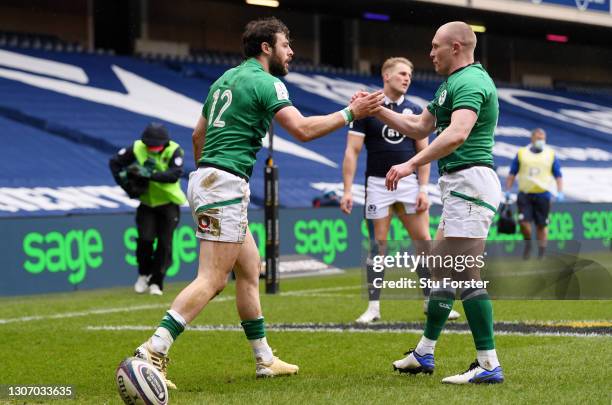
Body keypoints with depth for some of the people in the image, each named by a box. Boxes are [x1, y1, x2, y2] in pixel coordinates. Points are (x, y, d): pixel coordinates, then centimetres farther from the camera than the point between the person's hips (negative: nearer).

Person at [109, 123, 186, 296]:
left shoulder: (174, 151, -17)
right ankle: (144, 275, 14)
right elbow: (114, 162, -1)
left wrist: (150, 174, -41)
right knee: (145, 239, -10)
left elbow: (175, 174, -32)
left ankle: (156, 282, 8)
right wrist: (126, 184, -11)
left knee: (164, 243, -5)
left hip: (169, 204, -1)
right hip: (146, 202, 2)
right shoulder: (137, 148, -10)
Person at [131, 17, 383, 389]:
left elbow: (198, 135, 23)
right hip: (225, 185, -10)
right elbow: (303, 129, -16)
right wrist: (350, 113, -8)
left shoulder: (228, 78, 19)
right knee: (212, 280, -13)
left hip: (205, 176, 10)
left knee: (250, 269, 16)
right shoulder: (264, 82, -8)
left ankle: (265, 360, 21)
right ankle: (152, 355, -22)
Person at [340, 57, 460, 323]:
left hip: (409, 183, 3)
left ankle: (432, 302, 7)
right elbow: (352, 151, -4)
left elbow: (423, 152, 8)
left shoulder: (414, 111, 7)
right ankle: (373, 307, 7)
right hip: (378, 184, -2)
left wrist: (423, 189, -2)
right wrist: (347, 190, -11)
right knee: (378, 245, 0)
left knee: (424, 241, -2)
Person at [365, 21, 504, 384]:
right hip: (458, 186, 11)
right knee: (440, 267, 16)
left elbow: (457, 134, -31)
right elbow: (419, 128, 29)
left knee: (464, 272, -13)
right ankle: (424, 354, 25)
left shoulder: (470, 81, -14)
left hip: (470, 182, -11)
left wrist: (412, 164, -34)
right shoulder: (452, 84, 20)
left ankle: (489, 365, -12)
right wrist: (377, 110, 22)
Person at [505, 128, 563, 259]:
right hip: (525, 195, 0)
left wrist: (560, 192, -4)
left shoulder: (551, 155, 7)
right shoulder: (521, 153, 8)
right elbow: (512, 174, 12)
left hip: (543, 195, 0)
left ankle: (541, 253, 10)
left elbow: (558, 176, 9)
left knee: (541, 226, 1)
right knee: (524, 222, -12)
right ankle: (528, 243, 15)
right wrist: (507, 190, 6)